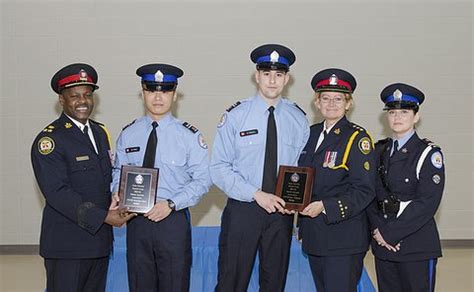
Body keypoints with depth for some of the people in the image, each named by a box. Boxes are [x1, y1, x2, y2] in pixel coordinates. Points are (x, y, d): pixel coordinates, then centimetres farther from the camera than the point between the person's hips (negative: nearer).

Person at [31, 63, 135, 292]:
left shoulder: (100, 132, 13)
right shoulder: (48, 140, -12)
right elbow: (57, 192, -20)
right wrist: (103, 217, -23)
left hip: (100, 239, 7)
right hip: (67, 245, -7)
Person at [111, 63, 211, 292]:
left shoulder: (189, 135, -4)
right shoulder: (128, 135, 6)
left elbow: (203, 179, -7)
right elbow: (118, 173, 10)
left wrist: (171, 204, -17)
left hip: (173, 220, -2)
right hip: (136, 221, 3)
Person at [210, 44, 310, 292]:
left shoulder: (298, 119, 3)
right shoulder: (235, 116, -5)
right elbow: (219, 168, -8)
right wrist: (257, 195, -18)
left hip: (282, 212, 3)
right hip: (242, 210, -2)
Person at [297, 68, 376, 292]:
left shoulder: (357, 138, -8)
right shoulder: (311, 134, 11)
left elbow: (364, 192, -14)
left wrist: (325, 207, -22)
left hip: (344, 239, -6)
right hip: (314, 236, 6)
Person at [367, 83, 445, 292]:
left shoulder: (429, 153, -6)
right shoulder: (379, 151, 10)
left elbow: (427, 203, -15)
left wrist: (390, 233, -16)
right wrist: (377, 229, -7)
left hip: (417, 248, -4)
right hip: (383, 244, 5)